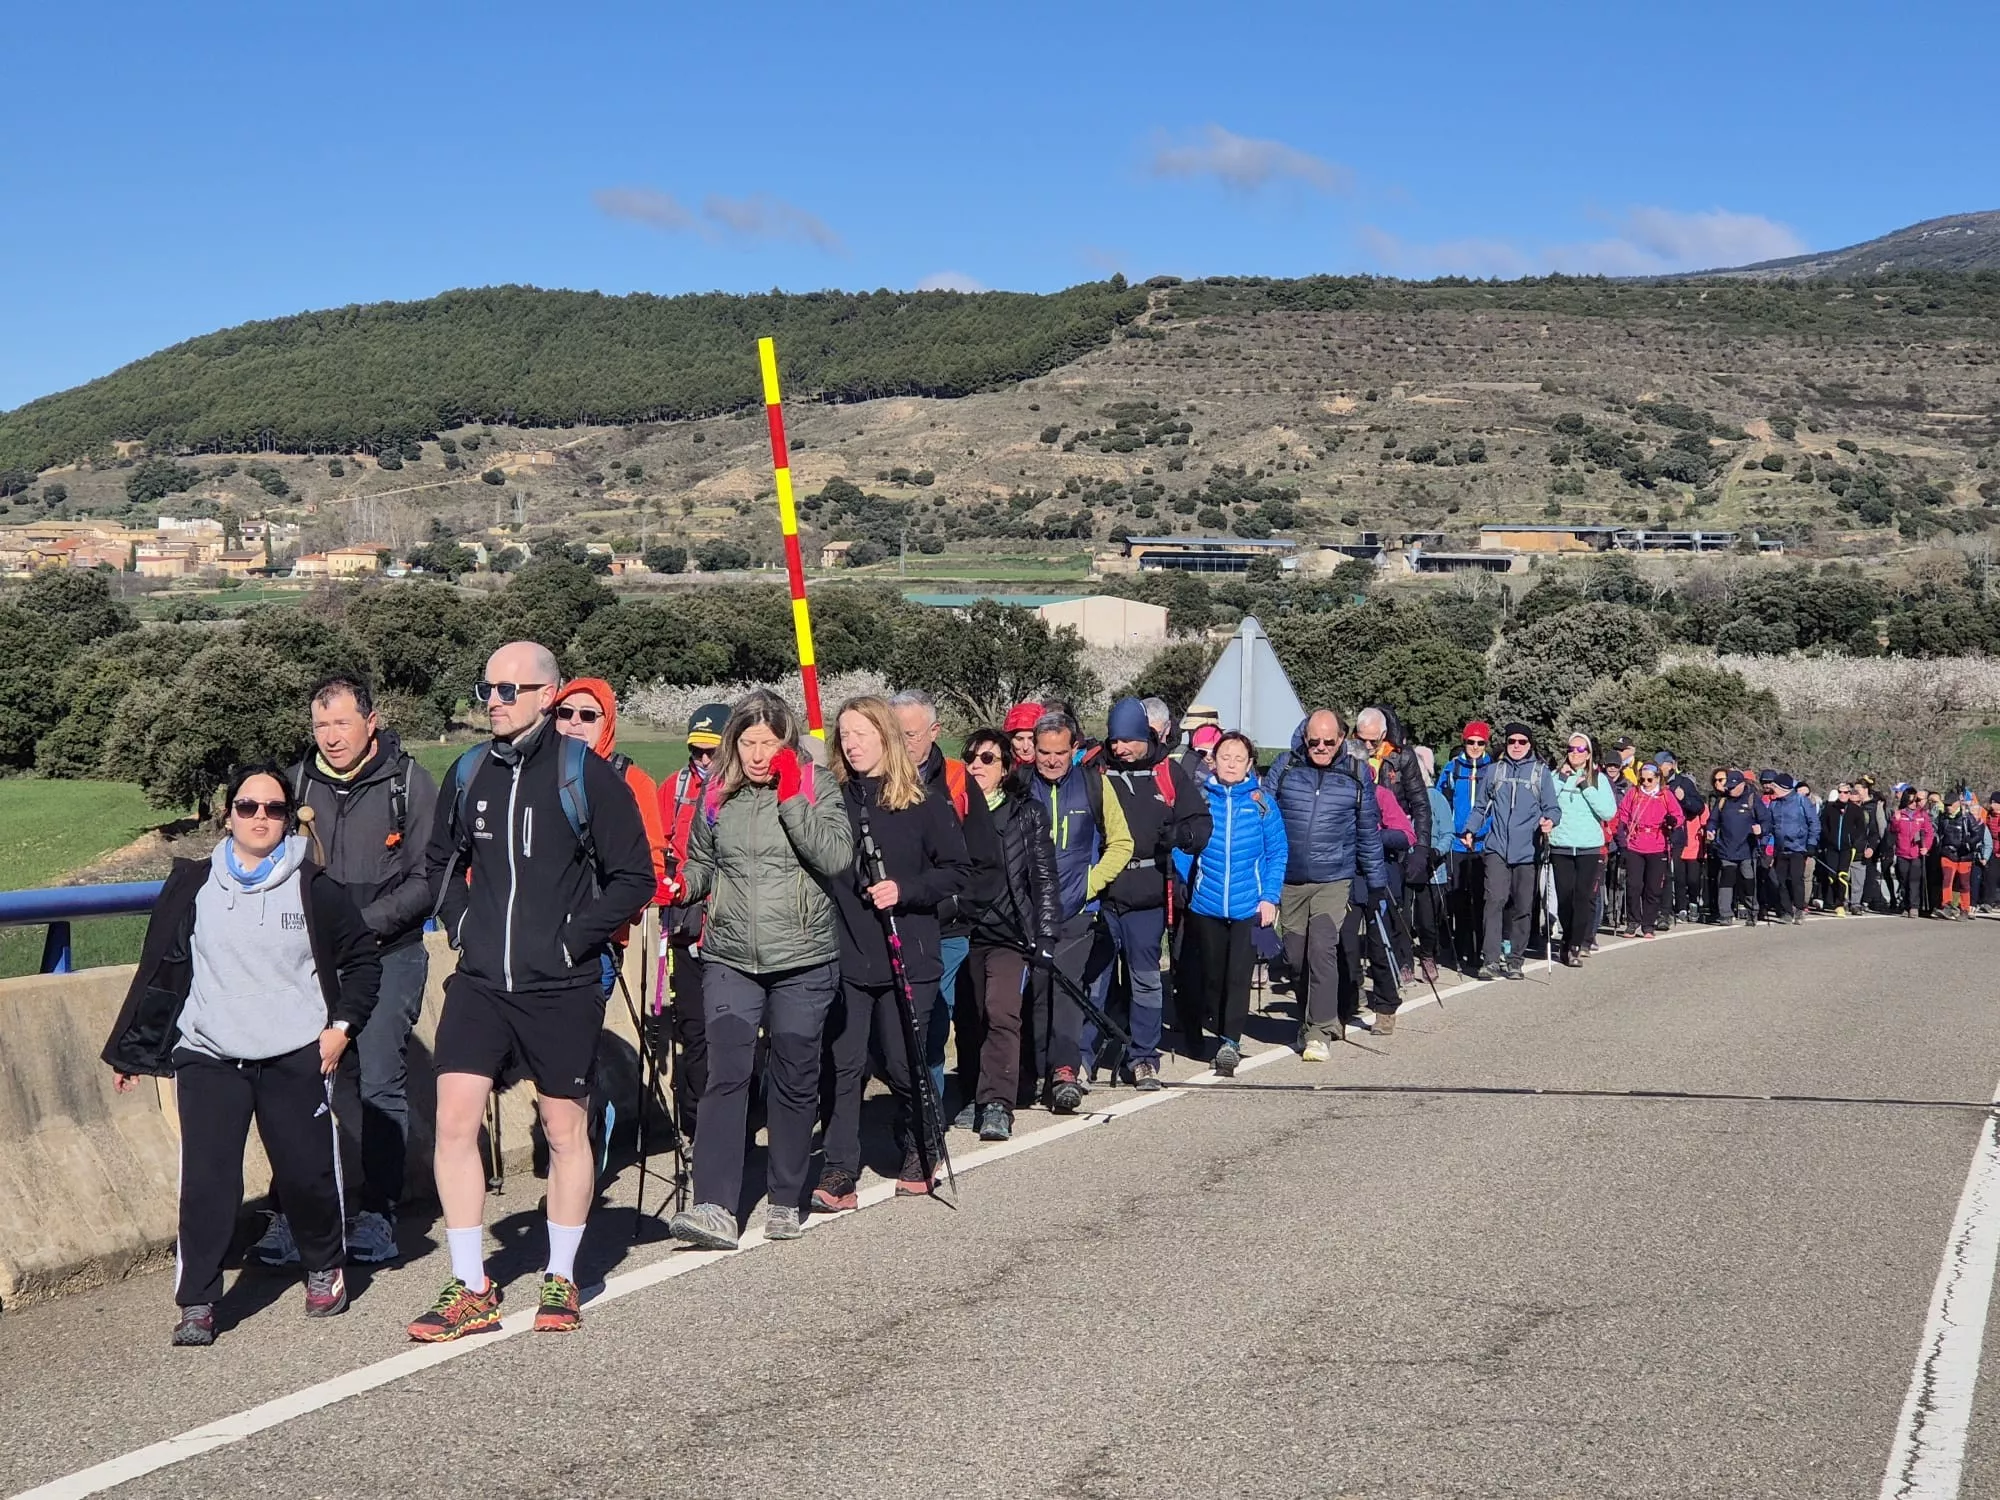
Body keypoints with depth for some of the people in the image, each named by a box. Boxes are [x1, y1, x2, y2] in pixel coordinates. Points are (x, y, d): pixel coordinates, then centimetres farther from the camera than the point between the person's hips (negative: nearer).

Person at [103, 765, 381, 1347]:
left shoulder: (315, 888, 2)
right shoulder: (193, 885, 6)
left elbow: (362, 960, 11)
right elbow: (159, 968, 12)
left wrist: (342, 1025, 2)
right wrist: (132, 1049, 14)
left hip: (296, 1058, 0)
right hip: (207, 1058, 1)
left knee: (307, 1171, 1)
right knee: (207, 1179, -10)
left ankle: (325, 1268, 27)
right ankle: (196, 1302, 1)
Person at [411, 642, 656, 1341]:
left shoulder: (587, 776, -6)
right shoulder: (469, 772, 7)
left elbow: (634, 880, -4)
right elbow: (440, 861, 22)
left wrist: (573, 938, -10)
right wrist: (461, 924, 8)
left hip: (561, 986, -3)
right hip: (479, 981, 4)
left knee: (566, 1129, 7)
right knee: (454, 1120, -5)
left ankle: (561, 1280, 22)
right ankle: (471, 1290, 5)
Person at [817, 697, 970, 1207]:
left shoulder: (923, 803, 0)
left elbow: (958, 871, 0)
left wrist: (905, 890, -12)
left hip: (907, 955, -1)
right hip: (843, 955, 1)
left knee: (904, 1063, 6)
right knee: (842, 1064, -4)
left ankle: (922, 1152, 31)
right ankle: (839, 1174, -2)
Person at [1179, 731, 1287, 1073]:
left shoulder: (1261, 802, 1)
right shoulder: (1199, 798, 2)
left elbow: (1278, 852, 3)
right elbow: (1182, 847, 6)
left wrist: (1270, 896, -5)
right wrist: (1191, 885, -2)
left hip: (1249, 906, -1)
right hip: (1206, 905, 1)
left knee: (1239, 974, -8)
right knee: (1211, 974, 10)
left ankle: (1229, 1041, -7)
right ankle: (1221, 1036, 24)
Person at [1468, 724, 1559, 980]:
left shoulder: (1541, 772, 9)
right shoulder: (1495, 771, 12)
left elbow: (1551, 808, 7)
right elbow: (1482, 807, 16)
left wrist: (1549, 820, -15)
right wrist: (1471, 830, 1)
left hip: (1526, 850, 1)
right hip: (1497, 847, -1)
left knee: (1522, 906, 5)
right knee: (1495, 899, -14)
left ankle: (1514, 959, 15)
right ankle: (1490, 959, -16)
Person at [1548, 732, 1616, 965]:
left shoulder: (1599, 779, 6)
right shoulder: (1557, 776, 7)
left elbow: (1609, 812, -4)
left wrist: (1587, 787, -8)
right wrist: (1562, 780, -8)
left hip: (1590, 847, -1)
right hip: (1561, 847, 1)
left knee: (1584, 897, -8)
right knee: (1565, 898, 0)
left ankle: (1574, 946, -4)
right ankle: (1571, 941, 16)